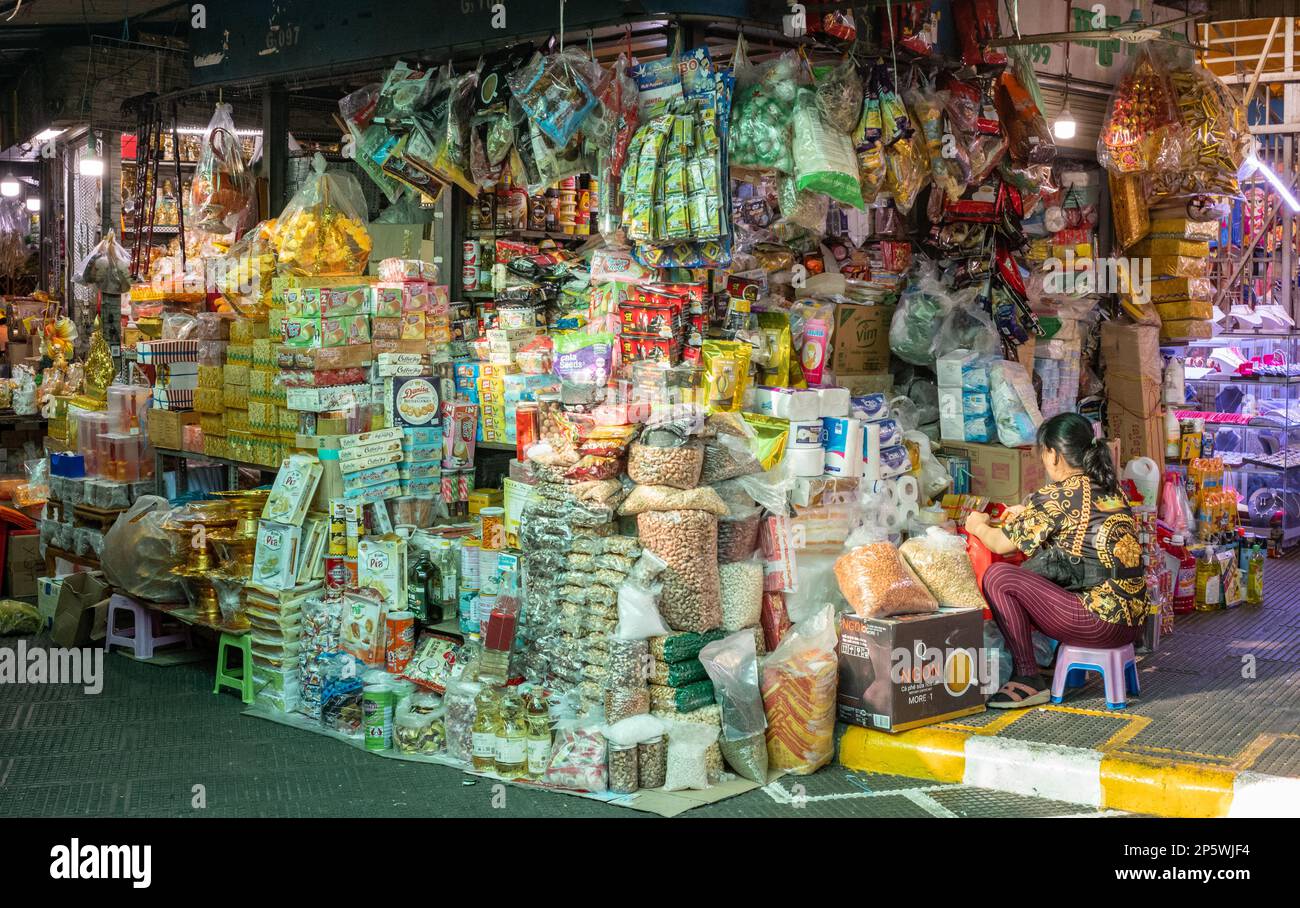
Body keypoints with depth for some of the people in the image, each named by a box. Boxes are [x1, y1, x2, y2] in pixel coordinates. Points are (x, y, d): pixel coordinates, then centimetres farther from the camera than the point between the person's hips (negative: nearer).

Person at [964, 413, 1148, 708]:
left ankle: (1028, 680, -4)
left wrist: (977, 526, 18)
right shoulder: (1110, 489, 10)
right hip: (1132, 619, 9)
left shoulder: (1057, 497, -13)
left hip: (1102, 622, -9)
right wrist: (1028, 514, 32)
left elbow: (1002, 544, -2)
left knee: (998, 576, -9)